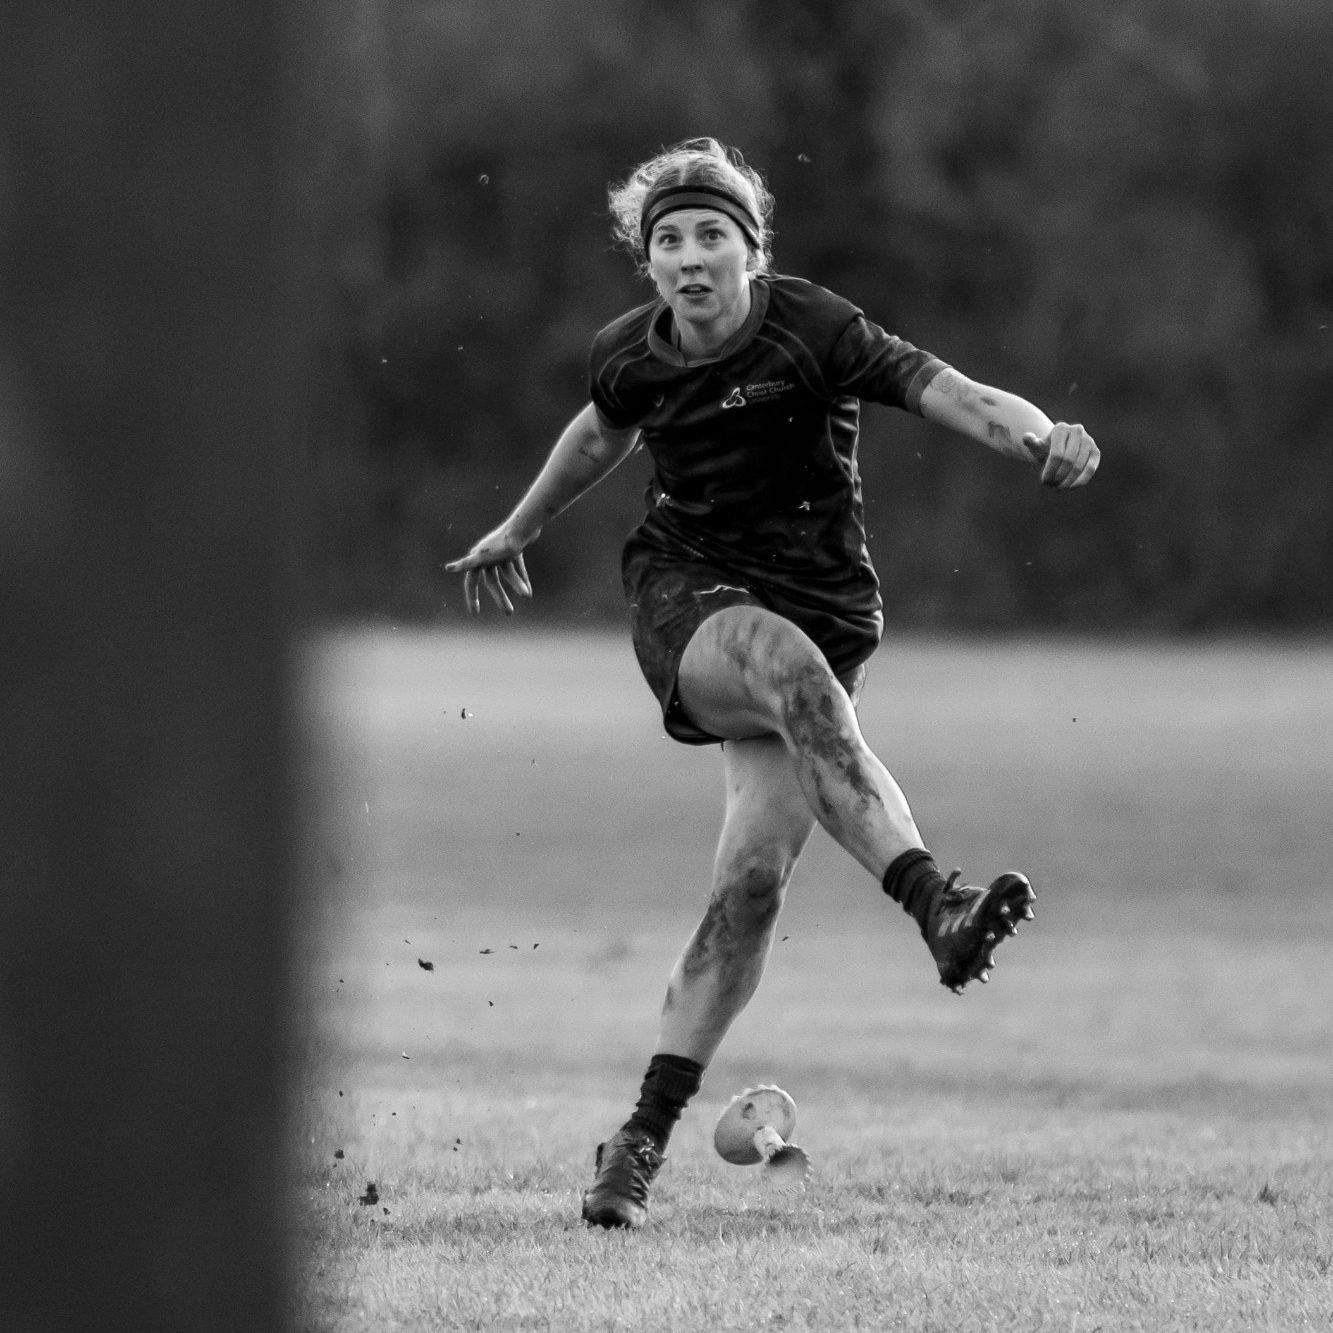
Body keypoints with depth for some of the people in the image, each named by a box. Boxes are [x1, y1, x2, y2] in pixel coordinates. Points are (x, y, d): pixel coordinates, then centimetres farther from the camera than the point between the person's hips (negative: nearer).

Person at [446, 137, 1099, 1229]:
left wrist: (1042, 438, -42)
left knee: (756, 874, -15)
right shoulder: (629, 357, 1)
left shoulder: (811, 331, -11)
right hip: (686, 602, 1)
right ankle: (933, 905, -52)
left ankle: (646, 1136, -5)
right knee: (793, 666, -37)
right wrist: (517, 533, 39)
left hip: (820, 605, -1)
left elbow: (942, 391, -22)